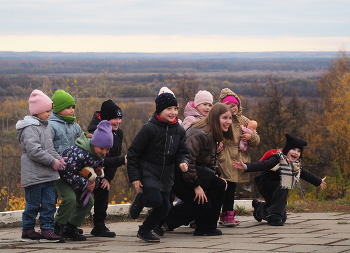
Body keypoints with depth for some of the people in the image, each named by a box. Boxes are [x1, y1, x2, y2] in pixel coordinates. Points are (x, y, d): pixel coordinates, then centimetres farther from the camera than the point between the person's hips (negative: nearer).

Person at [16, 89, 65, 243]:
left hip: (47, 175, 9)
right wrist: (53, 162, -17)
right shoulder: (30, 129, -13)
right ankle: (27, 231, 9)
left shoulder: (44, 127, 17)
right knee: (33, 204, -1)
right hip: (34, 176, -9)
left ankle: (47, 230, 7)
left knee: (49, 203, 5)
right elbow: (34, 151, -22)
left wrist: (58, 159, 5)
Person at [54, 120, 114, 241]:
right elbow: (68, 173, -33)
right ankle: (58, 227, -12)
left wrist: (94, 182, -17)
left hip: (76, 178, 8)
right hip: (62, 176, -8)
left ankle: (71, 228, 15)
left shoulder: (100, 154, -11)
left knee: (88, 201, 4)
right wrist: (85, 184, -30)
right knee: (70, 198, -28)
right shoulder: (79, 153, -38)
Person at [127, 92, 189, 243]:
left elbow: (182, 152, 10)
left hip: (166, 176, 6)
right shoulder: (149, 129, -15)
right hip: (147, 173, -6)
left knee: (164, 208, 6)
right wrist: (134, 177, -13)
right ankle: (139, 199, 10)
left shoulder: (179, 130, 2)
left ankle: (145, 231, 30)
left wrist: (182, 162, -15)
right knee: (155, 199, -25)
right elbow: (133, 153, -11)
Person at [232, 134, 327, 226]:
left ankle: (260, 207, 32)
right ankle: (274, 216, -32)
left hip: (276, 189, 8)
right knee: (283, 186, -37)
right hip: (265, 184, -8)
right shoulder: (278, 159, -24)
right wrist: (246, 167, -57)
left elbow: (305, 174, 20)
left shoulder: (296, 165, 2)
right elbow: (263, 164, -39)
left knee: (283, 218, 7)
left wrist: (319, 181, 33)